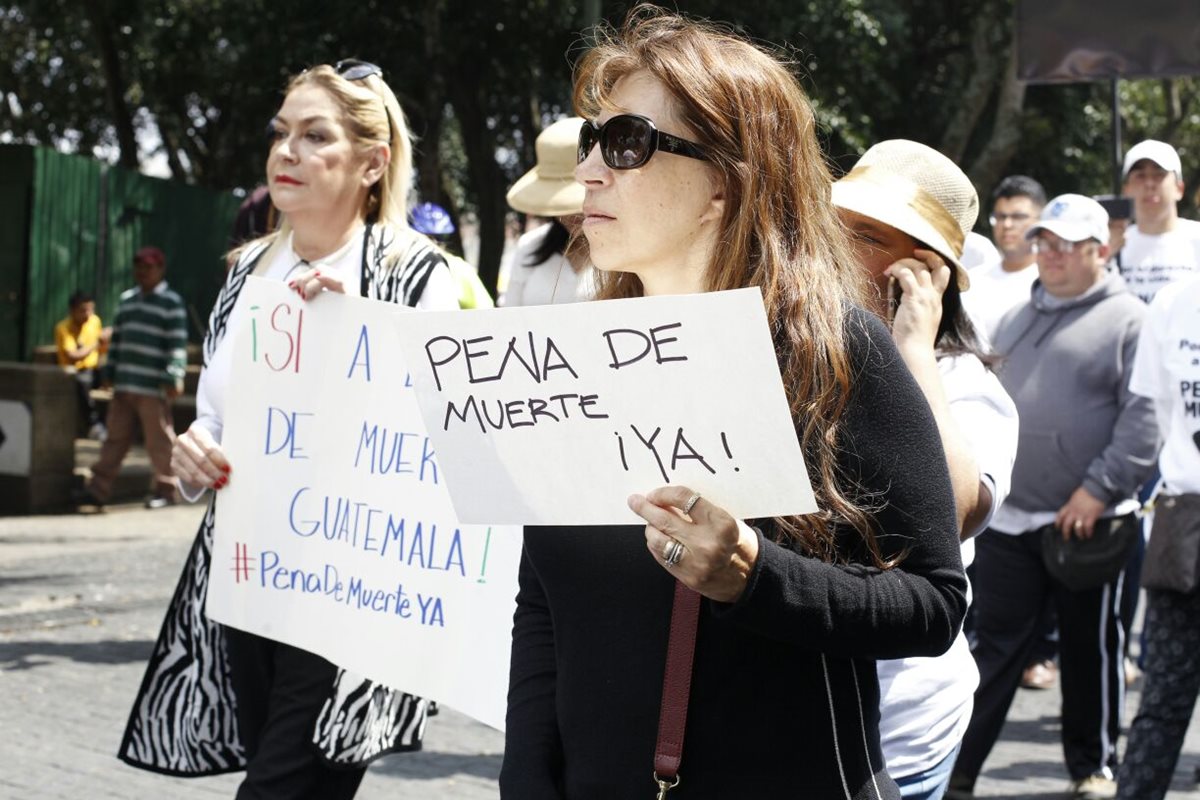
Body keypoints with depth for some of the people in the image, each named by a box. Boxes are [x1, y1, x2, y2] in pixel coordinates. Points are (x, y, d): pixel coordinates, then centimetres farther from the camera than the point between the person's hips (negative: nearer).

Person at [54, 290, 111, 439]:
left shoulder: (94, 321, 2)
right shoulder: (63, 328, -16)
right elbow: (73, 357, -28)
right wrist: (98, 341, -22)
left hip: (93, 369, 6)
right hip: (74, 372, -6)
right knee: (82, 381, -41)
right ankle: (94, 425, -35)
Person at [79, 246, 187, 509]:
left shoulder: (171, 303, -3)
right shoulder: (127, 300, 18)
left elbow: (178, 345, -9)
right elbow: (117, 338, 22)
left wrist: (174, 378, -16)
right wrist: (108, 370, 18)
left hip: (153, 388, -7)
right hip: (124, 384, 7)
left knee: (159, 440, -2)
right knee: (115, 438, 9)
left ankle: (165, 489, 7)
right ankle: (98, 489, 12)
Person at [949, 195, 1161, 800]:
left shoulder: (1128, 319, -5)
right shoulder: (1017, 320, 16)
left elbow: (1143, 417, -13)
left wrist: (1099, 489, -18)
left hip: (1085, 520, -5)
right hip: (1009, 518, 5)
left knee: (1091, 648, 9)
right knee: (995, 646, 6)